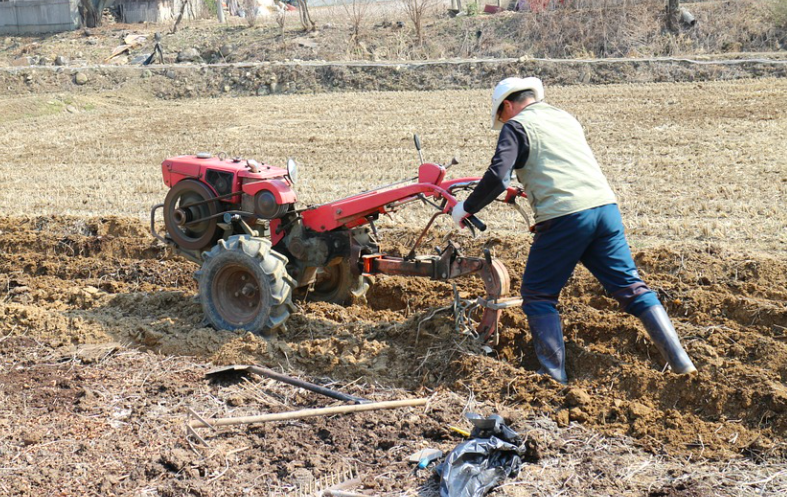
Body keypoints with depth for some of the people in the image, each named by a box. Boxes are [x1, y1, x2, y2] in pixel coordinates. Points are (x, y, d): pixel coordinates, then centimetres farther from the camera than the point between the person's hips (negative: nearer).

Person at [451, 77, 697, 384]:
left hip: (564, 217, -6)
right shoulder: (566, 118, 25)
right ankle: (680, 361, 6)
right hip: (606, 207, 6)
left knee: (538, 295, 8)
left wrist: (466, 208, 5)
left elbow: (497, 178, -8)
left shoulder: (517, 126, 4)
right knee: (630, 286, 11)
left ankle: (555, 377, 3)